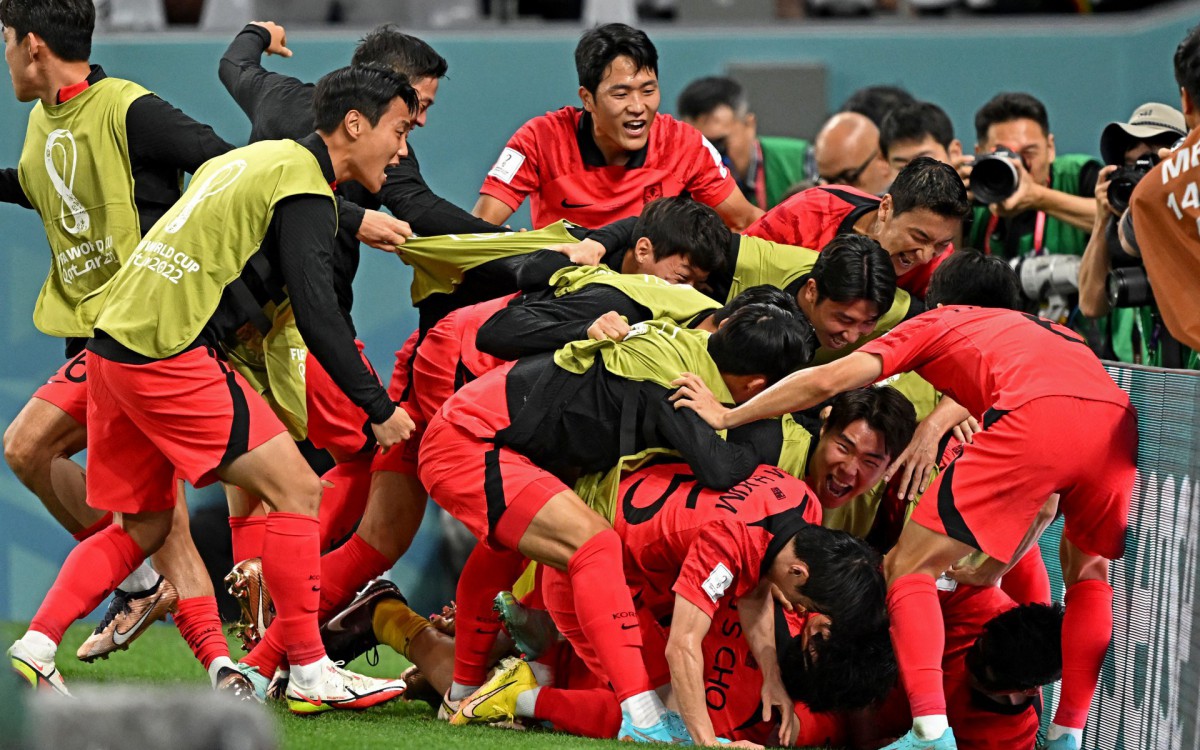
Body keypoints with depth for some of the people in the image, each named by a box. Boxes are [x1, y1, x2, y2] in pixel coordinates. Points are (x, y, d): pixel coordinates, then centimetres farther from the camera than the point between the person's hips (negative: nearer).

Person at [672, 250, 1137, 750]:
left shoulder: (939, 323, 30)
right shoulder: (1053, 333, 43)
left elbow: (829, 380, 19)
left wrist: (727, 417, 30)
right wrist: (994, 567, 49)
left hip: (1035, 419, -5)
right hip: (1120, 418, 5)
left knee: (908, 568, 8)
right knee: (1088, 568, 31)